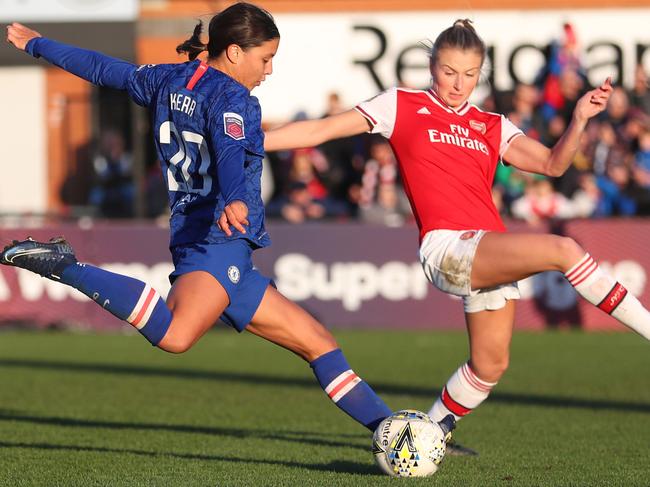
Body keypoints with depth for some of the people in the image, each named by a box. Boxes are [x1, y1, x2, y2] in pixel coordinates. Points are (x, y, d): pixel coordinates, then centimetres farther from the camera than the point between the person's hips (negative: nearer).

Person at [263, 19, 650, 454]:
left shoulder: (492, 127, 18)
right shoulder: (403, 106, 8)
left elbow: (552, 164, 9)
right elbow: (320, 130, 8)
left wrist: (580, 120, -8)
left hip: (494, 252, 6)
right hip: (447, 246, -6)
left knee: (490, 365, 5)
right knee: (562, 250, -26)